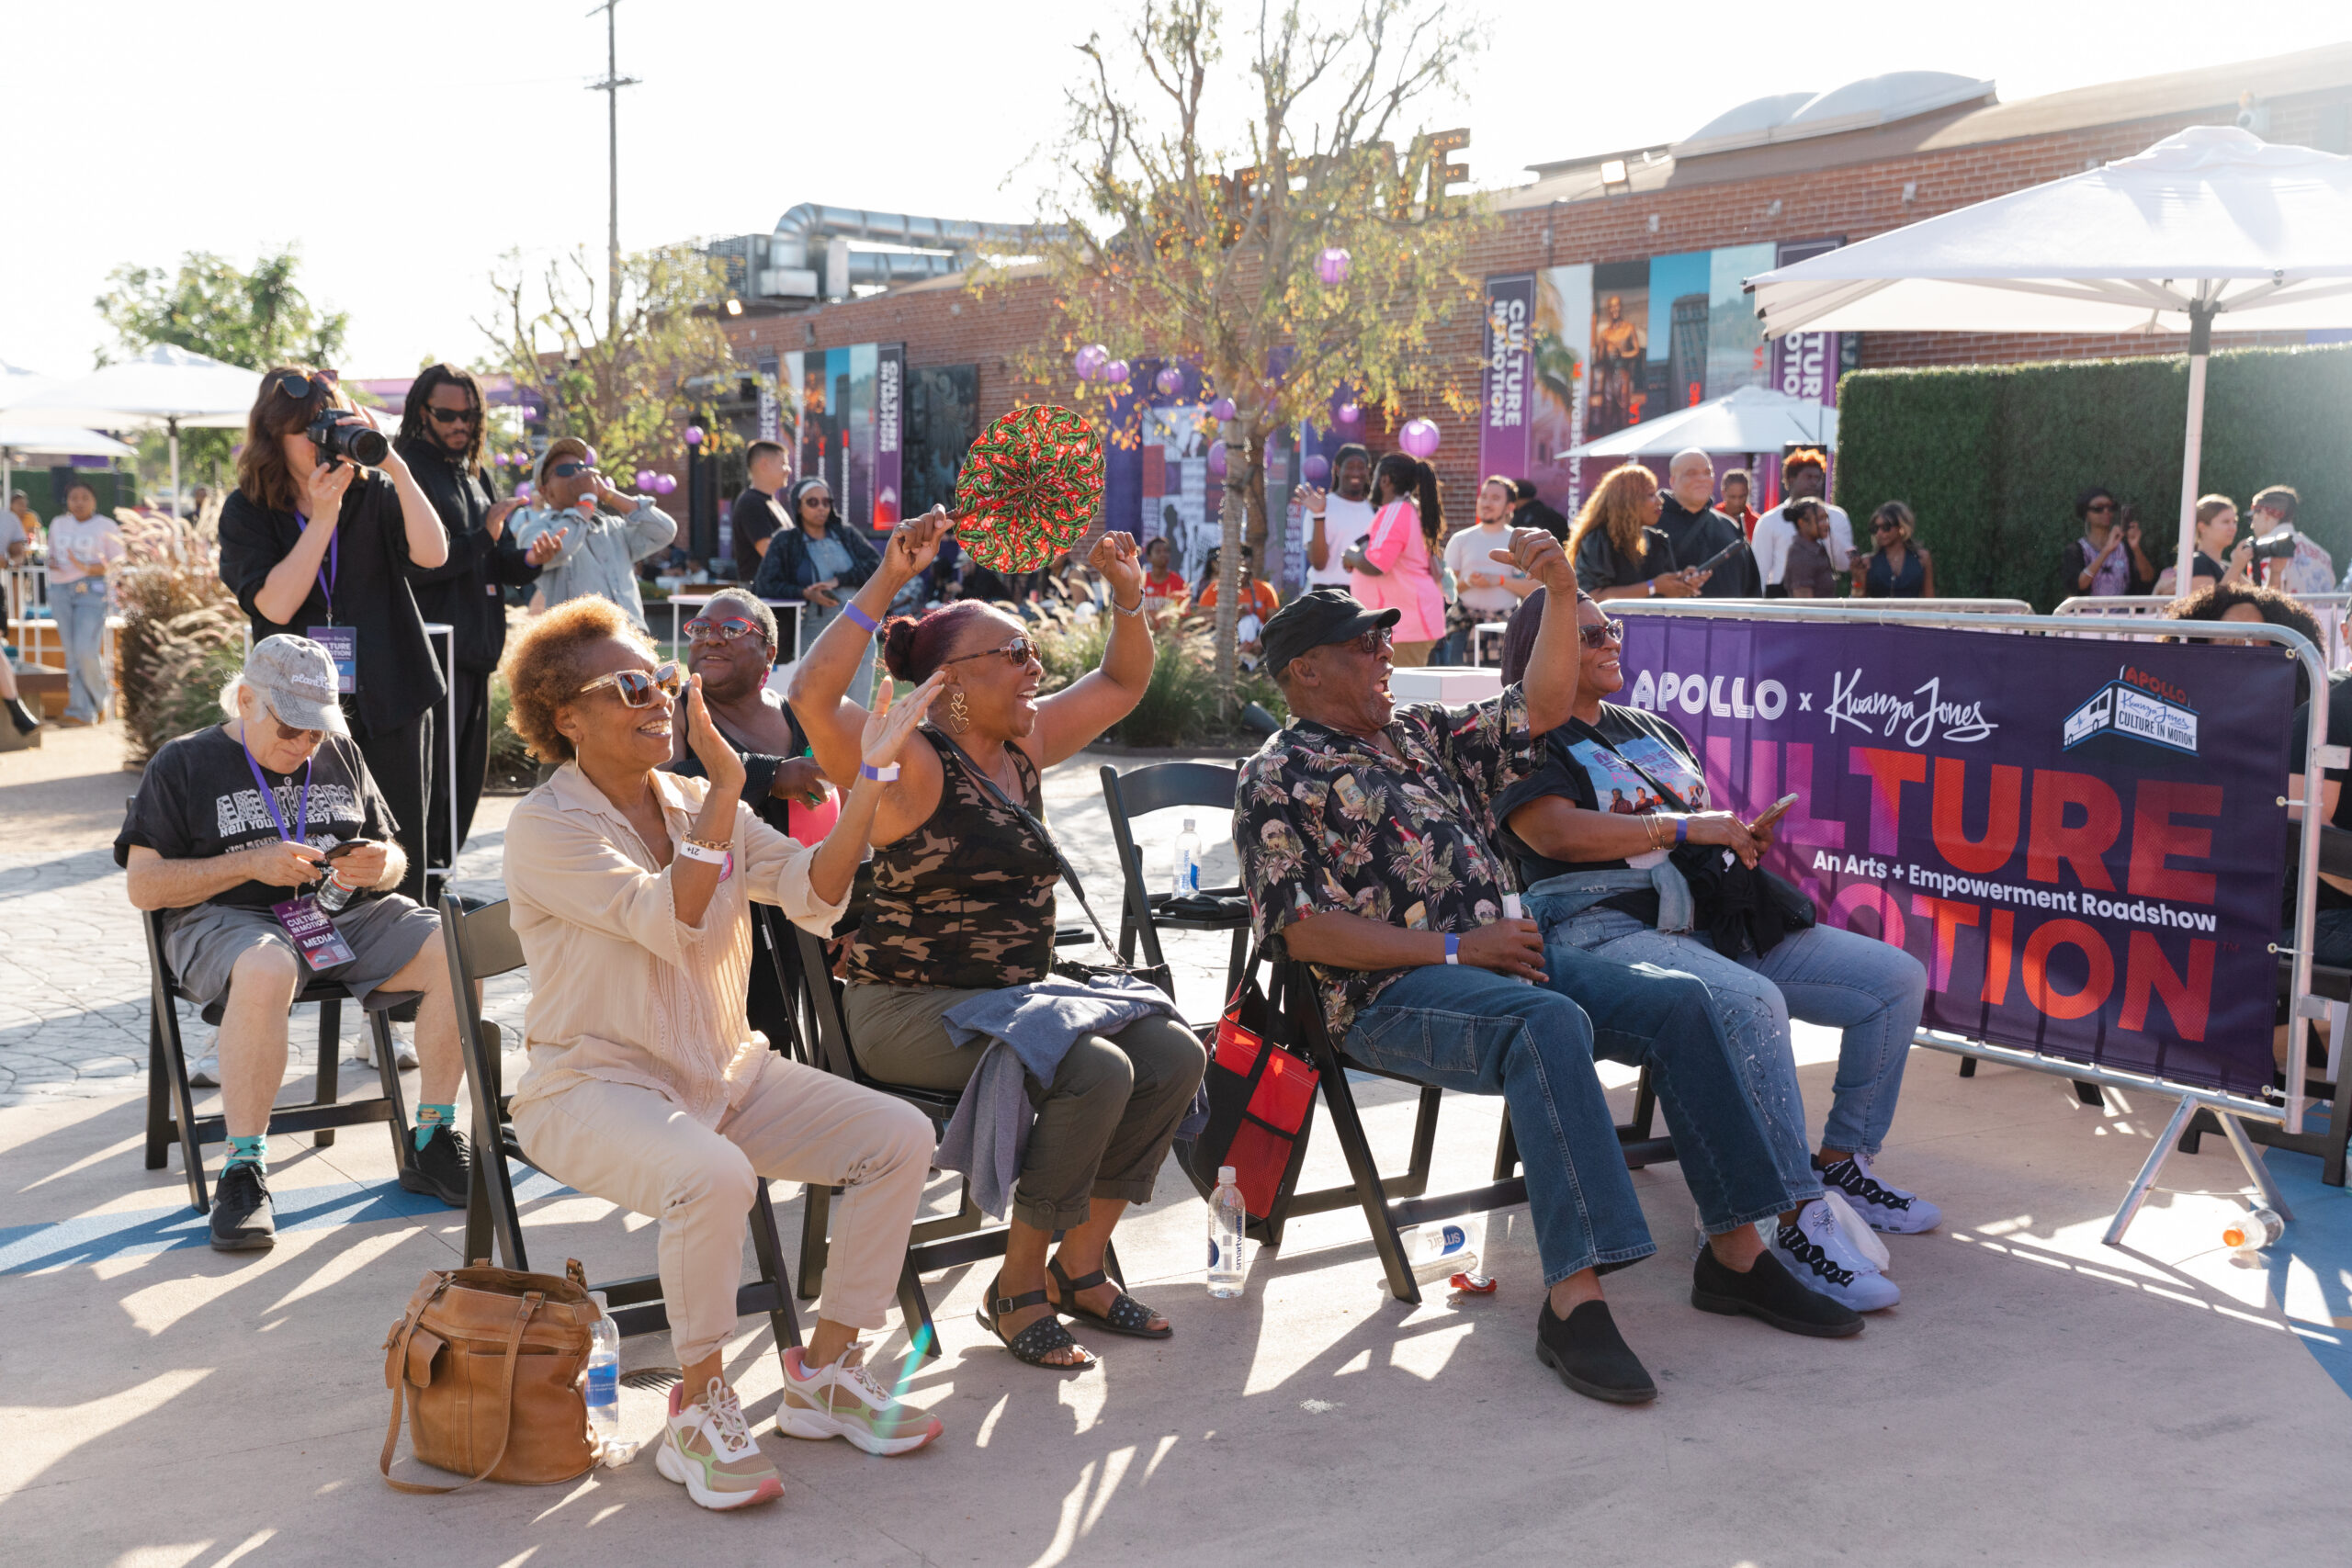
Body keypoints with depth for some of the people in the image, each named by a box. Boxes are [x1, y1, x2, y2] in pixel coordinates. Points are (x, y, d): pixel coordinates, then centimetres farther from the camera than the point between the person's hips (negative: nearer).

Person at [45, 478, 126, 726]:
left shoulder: (106, 527, 2)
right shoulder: (57, 524, 17)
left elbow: (118, 564, -3)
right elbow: (51, 554, 26)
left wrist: (87, 568, -20)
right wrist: (51, 563, 1)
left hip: (92, 591, -5)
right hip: (60, 591, 5)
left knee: (85, 650, -15)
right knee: (71, 653, 0)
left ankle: (101, 698, 9)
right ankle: (81, 711, 1)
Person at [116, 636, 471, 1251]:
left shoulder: (341, 756, 18)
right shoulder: (184, 763, 5)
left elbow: (395, 861, 21)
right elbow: (143, 885, -2)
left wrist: (381, 868, -6)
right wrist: (251, 862, -14)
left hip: (344, 916, 4)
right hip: (226, 921, -4)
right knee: (266, 971, -41)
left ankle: (433, 1143, -12)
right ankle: (243, 1170, -30)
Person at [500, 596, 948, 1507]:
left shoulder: (695, 804, 9)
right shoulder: (546, 827, -10)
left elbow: (813, 893, -3)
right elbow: (671, 922, -24)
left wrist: (868, 780, -12)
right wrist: (725, 788, -26)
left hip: (722, 1072, 7)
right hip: (592, 1084, -7)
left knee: (900, 1136, -8)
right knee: (713, 1176, -37)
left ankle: (824, 1372, 3)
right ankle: (698, 1411, -14)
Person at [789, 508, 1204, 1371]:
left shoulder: (1024, 743, 11)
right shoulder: (911, 764, -13)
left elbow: (1121, 685, 22)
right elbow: (812, 696, -32)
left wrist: (1128, 597, 5)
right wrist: (885, 583, -31)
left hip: (1018, 991, 9)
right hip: (912, 1007, -9)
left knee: (1173, 1054, -8)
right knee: (1096, 1071, -29)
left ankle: (1078, 1267, 5)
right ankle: (1018, 1288, -10)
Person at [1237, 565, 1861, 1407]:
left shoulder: (1422, 735, 22)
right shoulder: (1276, 780, 1)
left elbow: (1542, 707, 18)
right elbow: (1303, 929, -10)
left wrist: (1562, 594, 3)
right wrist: (1456, 948, -14)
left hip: (1496, 957, 7)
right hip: (1388, 997, -7)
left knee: (1677, 1001, -11)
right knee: (1551, 1023, -36)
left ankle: (1735, 1252, -7)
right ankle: (1572, 1299, -40)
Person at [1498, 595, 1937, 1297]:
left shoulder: (1650, 729, 26)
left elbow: (1712, 820, 32)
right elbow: (1557, 832, -16)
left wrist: (1741, 833, 6)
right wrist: (1684, 826, -15)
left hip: (1709, 919, 9)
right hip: (1609, 930, -8)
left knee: (1898, 978, -2)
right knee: (1753, 1003, -38)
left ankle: (1843, 1163, 9)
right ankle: (1798, 1223, -31)